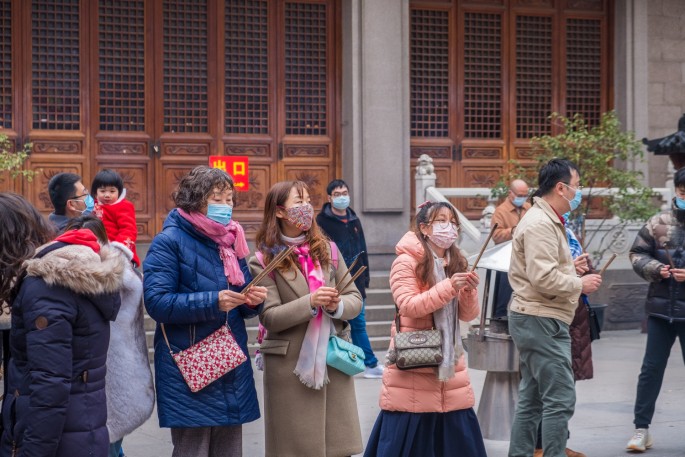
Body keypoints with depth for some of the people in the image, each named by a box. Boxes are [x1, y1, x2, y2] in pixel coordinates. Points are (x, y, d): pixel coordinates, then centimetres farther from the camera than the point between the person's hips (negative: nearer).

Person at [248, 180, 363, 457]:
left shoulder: (327, 250, 9)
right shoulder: (264, 261, -4)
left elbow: (355, 299, 8)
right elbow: (270, 317, -11)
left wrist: (338, 305, -13)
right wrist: (310, 303, -23)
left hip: (333, 360, 4)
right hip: (289, 366, -4)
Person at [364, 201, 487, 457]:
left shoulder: (456, 263, 11)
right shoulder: (406, 261, -8)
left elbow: (467, 315, 8)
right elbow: (408, 306, -20)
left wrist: (469, 291, -13)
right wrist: (449, 287, -26)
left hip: (449, 362, 6)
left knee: (459, 436, 6)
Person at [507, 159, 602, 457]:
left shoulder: (547, 220, 18)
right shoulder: (540, 224, -17)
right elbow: (543, 278, -24)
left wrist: (572, 268, 10)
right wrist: (580, 284, -13)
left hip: (536, 320, 11)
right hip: (542, 321, -11)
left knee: (531, 400, 14)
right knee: (560, 400, -9)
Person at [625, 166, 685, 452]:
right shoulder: (659, 223, 2)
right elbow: (637, 254, 7)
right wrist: (655, 269, -10)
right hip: (661, 308, 2)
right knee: (651, 369, 8)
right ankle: (641, 428, 16)